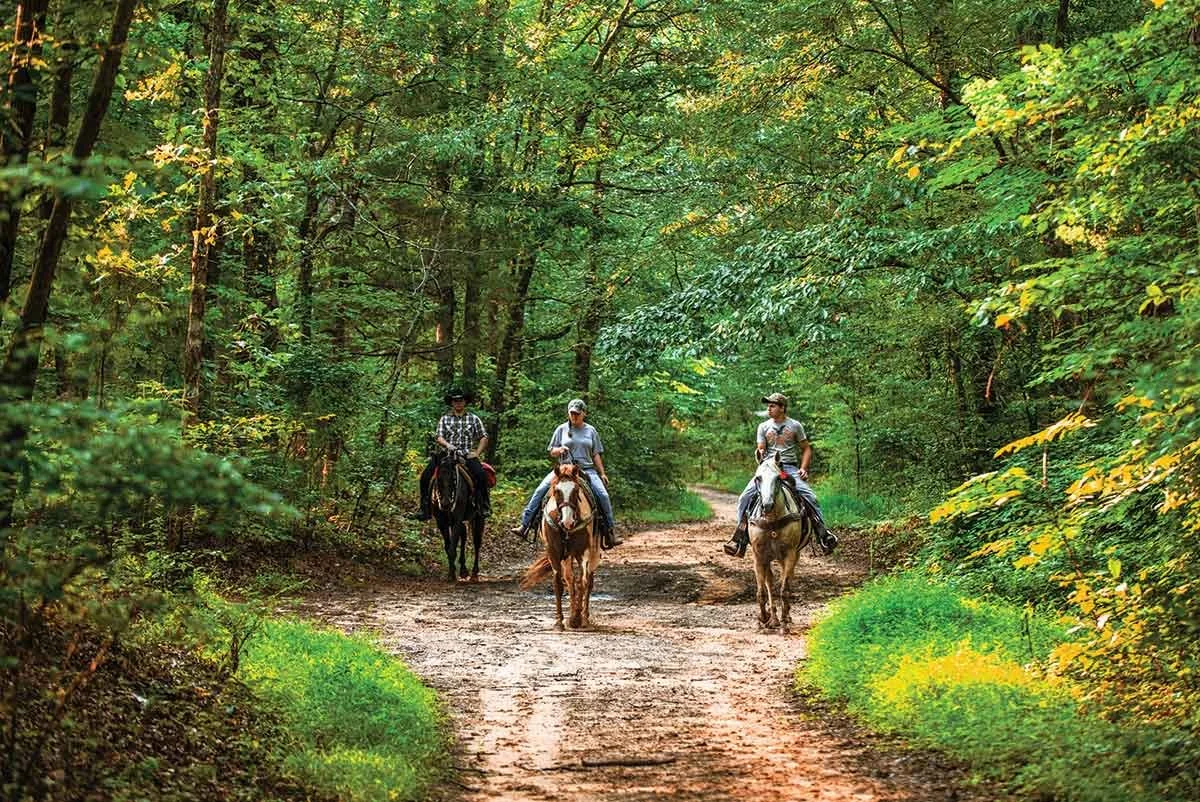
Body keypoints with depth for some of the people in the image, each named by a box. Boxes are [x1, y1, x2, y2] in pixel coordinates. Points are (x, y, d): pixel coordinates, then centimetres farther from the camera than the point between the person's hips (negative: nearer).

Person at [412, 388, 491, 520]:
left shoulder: (473, 418, 10)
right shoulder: (445, 419, 13)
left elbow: (483, 438, 10)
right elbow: (439, 437, 4)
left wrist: (477, 453, -3)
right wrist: (447, 445, -17)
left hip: (467, 455, -1)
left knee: (481, 475, -29)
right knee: (426, 476, -18)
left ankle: (485, 507, -17)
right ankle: (425, 509, -11)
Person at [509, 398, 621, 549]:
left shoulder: (591, 431, 10)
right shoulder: (562, 429, 8)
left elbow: (596, 455, 13)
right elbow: (552, 452, 11)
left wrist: (602, 474, 6)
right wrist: (559, 450, -12)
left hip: (587, 469, 0)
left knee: (603, 495, -18)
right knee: (541, 490, -18)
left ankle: (610, 531, -6)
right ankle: (524, 525, -16)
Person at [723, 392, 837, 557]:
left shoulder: (795, 426, 7)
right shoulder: (763, 427, 11)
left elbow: (806, 449, 12)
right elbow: (761, 450, 9)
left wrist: (803, 469, -3)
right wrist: (759, 454, -17)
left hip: (790, 468, -2)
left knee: (810, 497, -24)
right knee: (745, 497, -19)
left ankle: (823, 536, -17)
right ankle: (740, 538, -15)